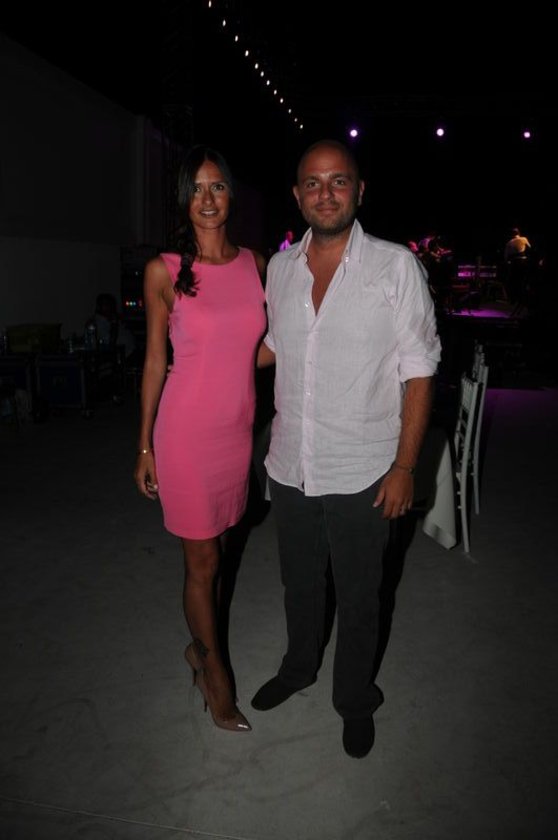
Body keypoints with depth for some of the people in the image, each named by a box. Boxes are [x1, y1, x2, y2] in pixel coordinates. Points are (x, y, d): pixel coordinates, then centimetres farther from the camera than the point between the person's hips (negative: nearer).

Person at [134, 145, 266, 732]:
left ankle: (198, 646, 41)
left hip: (238, 429, 4)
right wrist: (144, 447, 1)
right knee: (202, 561, 7)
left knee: (213, 551, 18)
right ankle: (214, 669, 30)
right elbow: (155, 361, -1)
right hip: (186, 430, -4)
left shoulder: (256, 265, 4)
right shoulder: (164, 272, -7)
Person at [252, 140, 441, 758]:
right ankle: (299, 667, 51)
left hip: (361, 474, -3)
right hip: (290, 467, 4)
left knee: (357, 598, 15)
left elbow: (418, 371, -9)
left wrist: (404, 467, -12)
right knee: (299, 584, 23)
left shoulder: (396, 266, -10)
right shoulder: (280, 267, 3)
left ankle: (355, 700, 41)